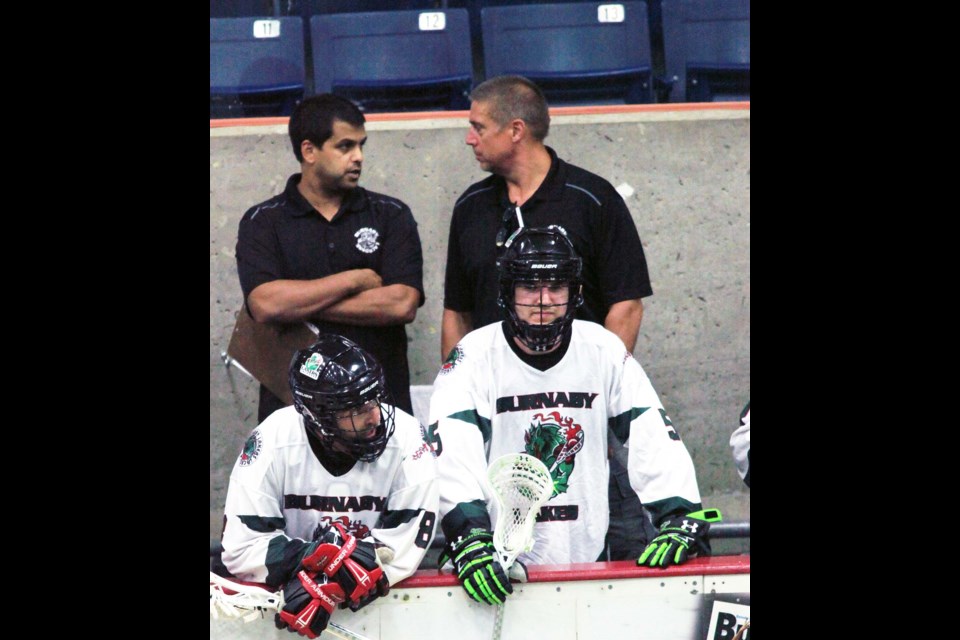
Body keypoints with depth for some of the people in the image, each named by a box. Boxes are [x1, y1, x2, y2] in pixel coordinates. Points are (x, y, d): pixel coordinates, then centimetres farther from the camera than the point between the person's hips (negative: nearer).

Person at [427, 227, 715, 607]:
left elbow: (654, 439, 6)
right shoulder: (475, 357, -2)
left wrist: (679, 519, -8)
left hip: (589, 560, 2)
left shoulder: (604, 351, 7)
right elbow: (452, 457, -13)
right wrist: (470, 541, -27)